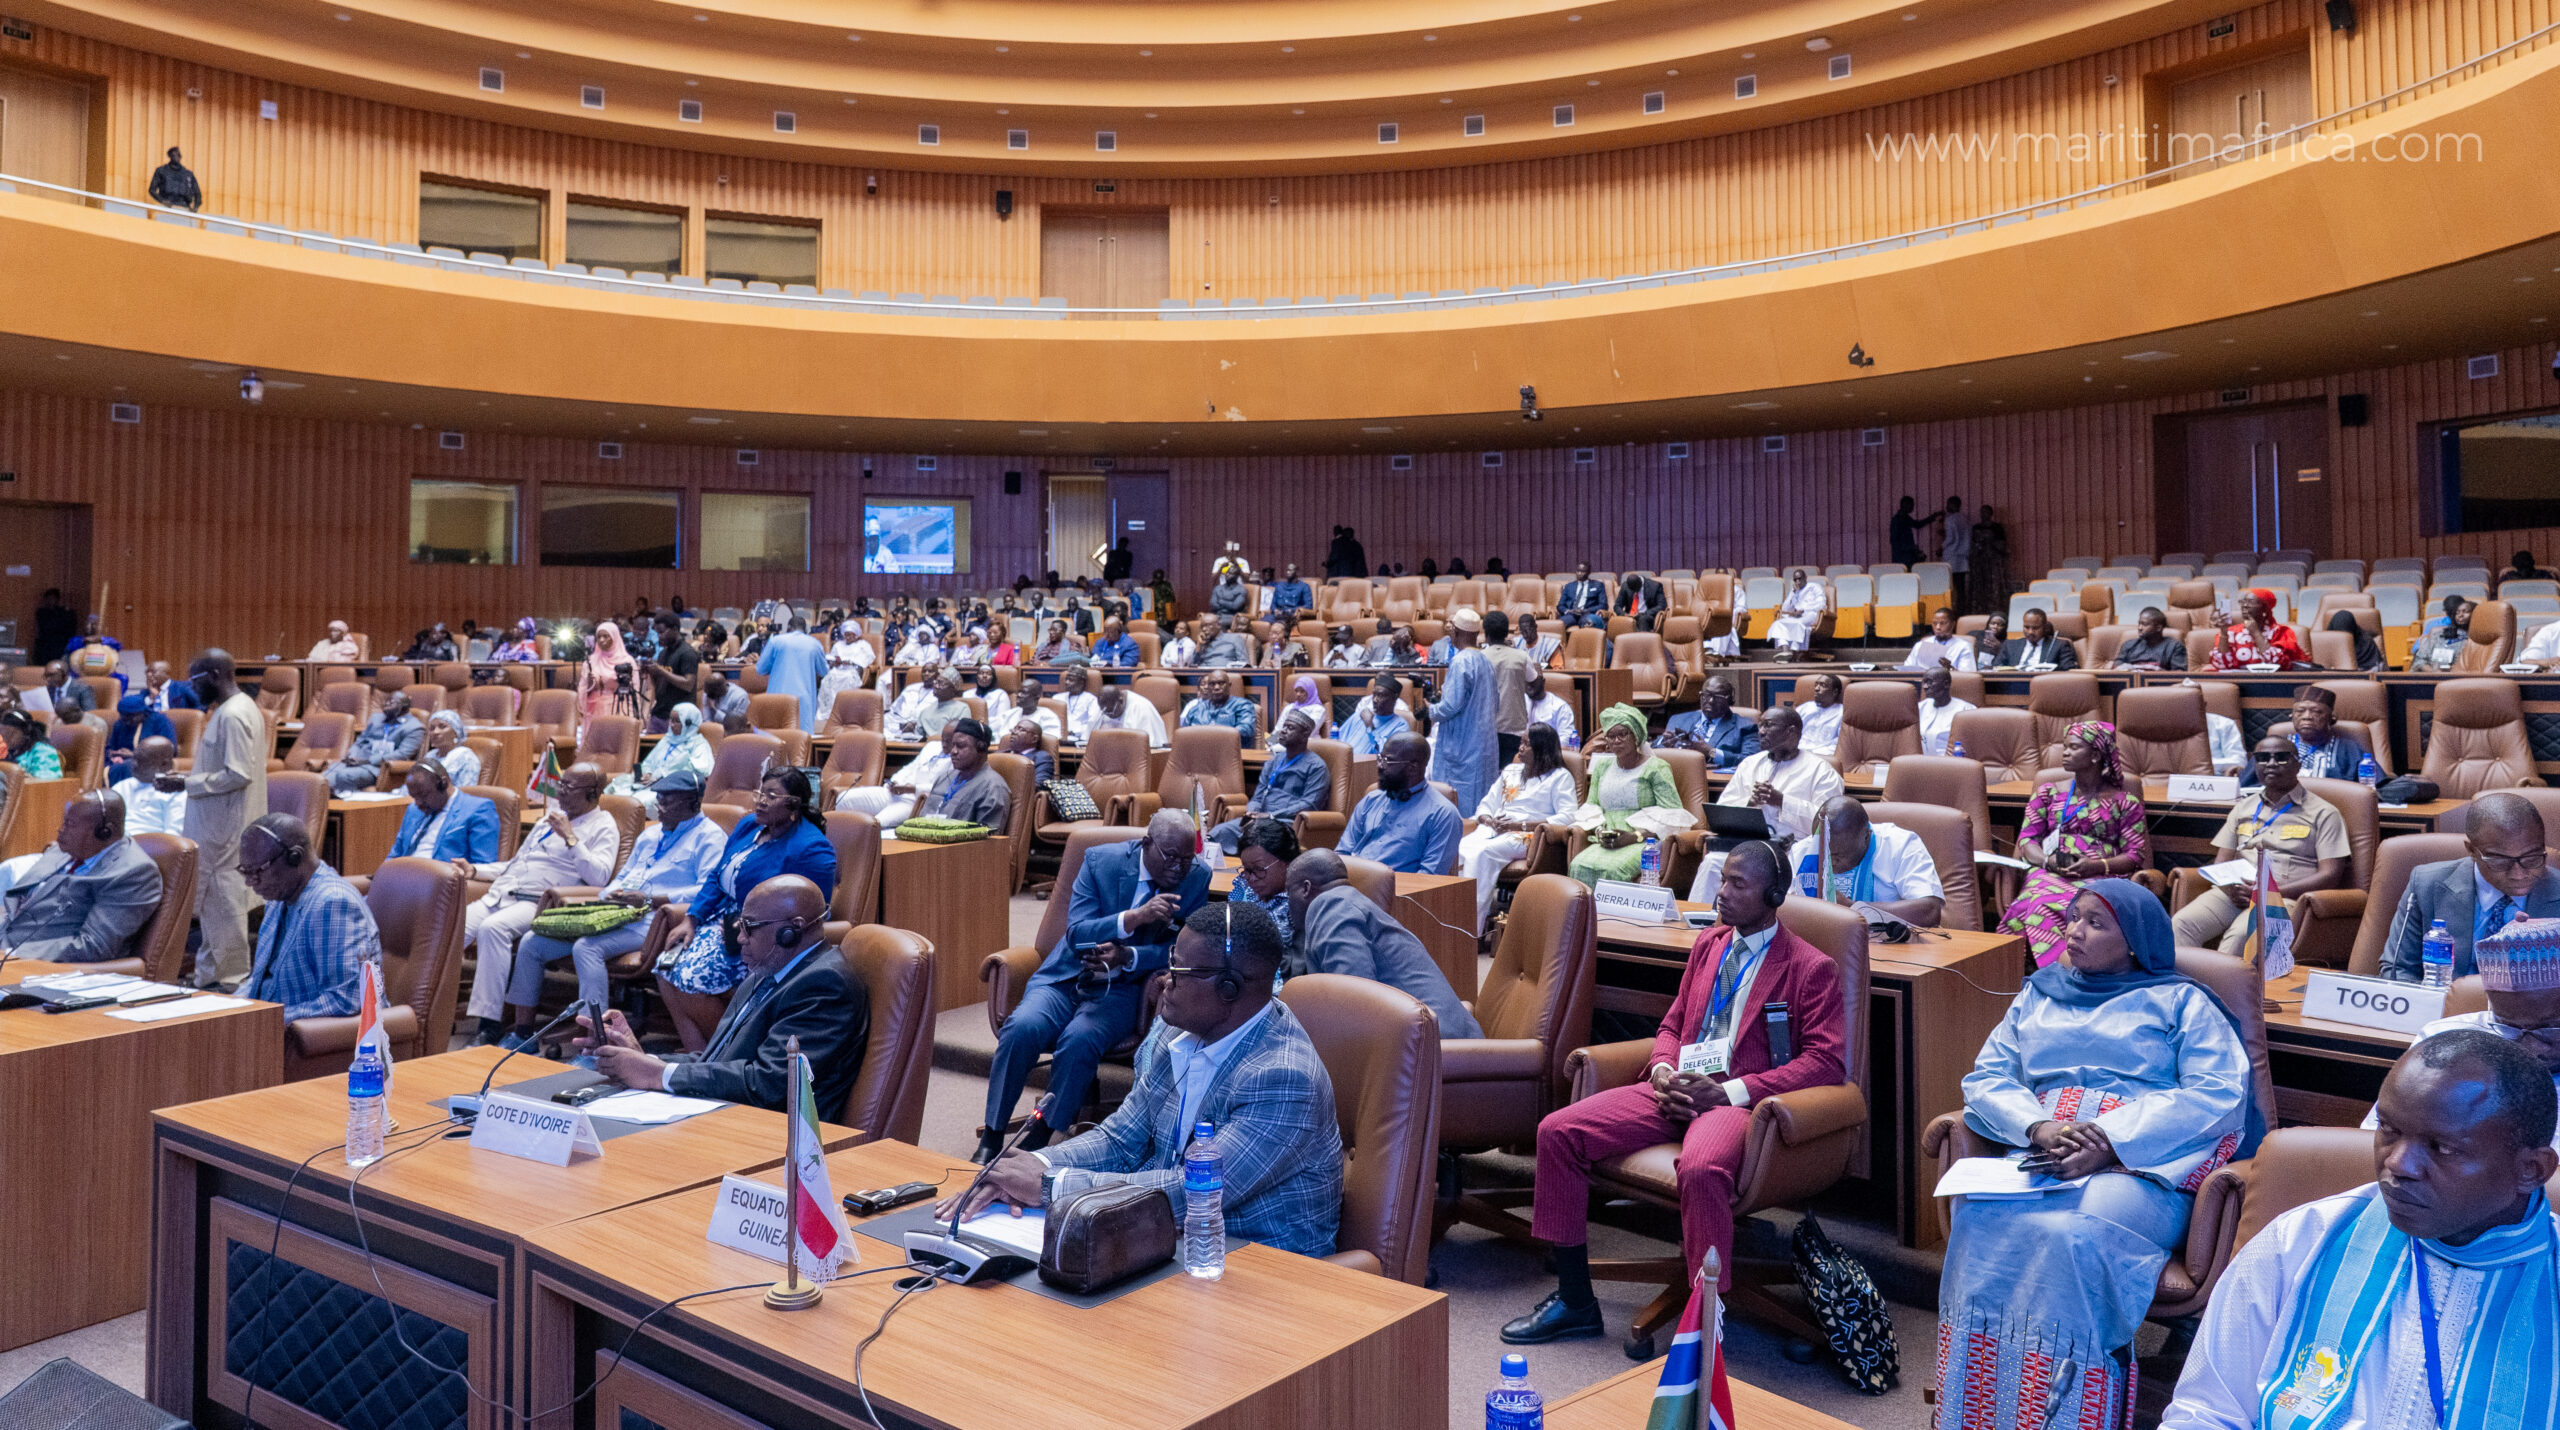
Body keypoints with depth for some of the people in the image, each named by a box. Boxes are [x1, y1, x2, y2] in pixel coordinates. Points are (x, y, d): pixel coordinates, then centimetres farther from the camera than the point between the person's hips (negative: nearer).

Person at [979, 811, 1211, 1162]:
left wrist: (1128, 957, -21)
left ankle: (1040, 1139, -15)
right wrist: (1135, 917, -29)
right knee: (1022, 1027, -28)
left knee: (1079, 1039, -31)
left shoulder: (1197, 878, -3)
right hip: (1067, 976, 1)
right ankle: (991, 1138, -12)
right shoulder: (1100, 860, -6)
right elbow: (1077, 935, -12)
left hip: (1122, 988, -1)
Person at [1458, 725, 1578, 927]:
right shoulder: (1510, 771, 26)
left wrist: (1519, 825, -15)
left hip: (1528, 835, -5)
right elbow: (1485, 805, 23)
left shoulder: (1560, 777, 6)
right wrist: (1490, 821, -4)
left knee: (1482, 853, -35)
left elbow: (1567, 817, -9)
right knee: (1458, 849, -29)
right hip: (1493, 831, 5)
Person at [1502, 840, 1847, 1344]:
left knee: (1700, 1168, -40)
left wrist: (1729, 1091, -16)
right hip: (1676, 1091, 7)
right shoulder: (1707, 944, 20)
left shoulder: (1812, 968, 0)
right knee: (1557, 1130, -11)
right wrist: (1663, 1070, 1)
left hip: (1738, 1100, -6)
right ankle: (1575, 1302, 0)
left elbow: (1827, 1061, -8)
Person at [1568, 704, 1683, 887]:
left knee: (1612, 869, -36)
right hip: (1608, 843, 4)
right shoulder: (1602, 767, 21)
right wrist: (1600, 832, 0)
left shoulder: (1656, 768, 4)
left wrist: (1635, 836, -14)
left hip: (1645, 843, -4)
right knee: (1579, 866, -29)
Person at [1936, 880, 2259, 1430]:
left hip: (2142, 1166, -3)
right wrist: (2038, 1127, -6)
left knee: (2075, 1235, -37)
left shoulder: (2180, 1002, 15)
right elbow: (1984, 1080, 18)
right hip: (2038, 1159, 3)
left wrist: (2109, 1143, -13)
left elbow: (2219, 1095, -1)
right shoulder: (2038, 996, 27)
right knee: (1981, 1218, -32)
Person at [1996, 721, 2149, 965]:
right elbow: (2027, 839, 14)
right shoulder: (2048, 792, 23)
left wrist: (2097, 866, -11)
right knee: (2042, 902, -37)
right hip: (2050, 873, 1)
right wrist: (2049, 861, -7)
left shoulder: (2124, 801, 16)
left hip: (2102, 877, -1)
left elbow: (2136, 854, 7)